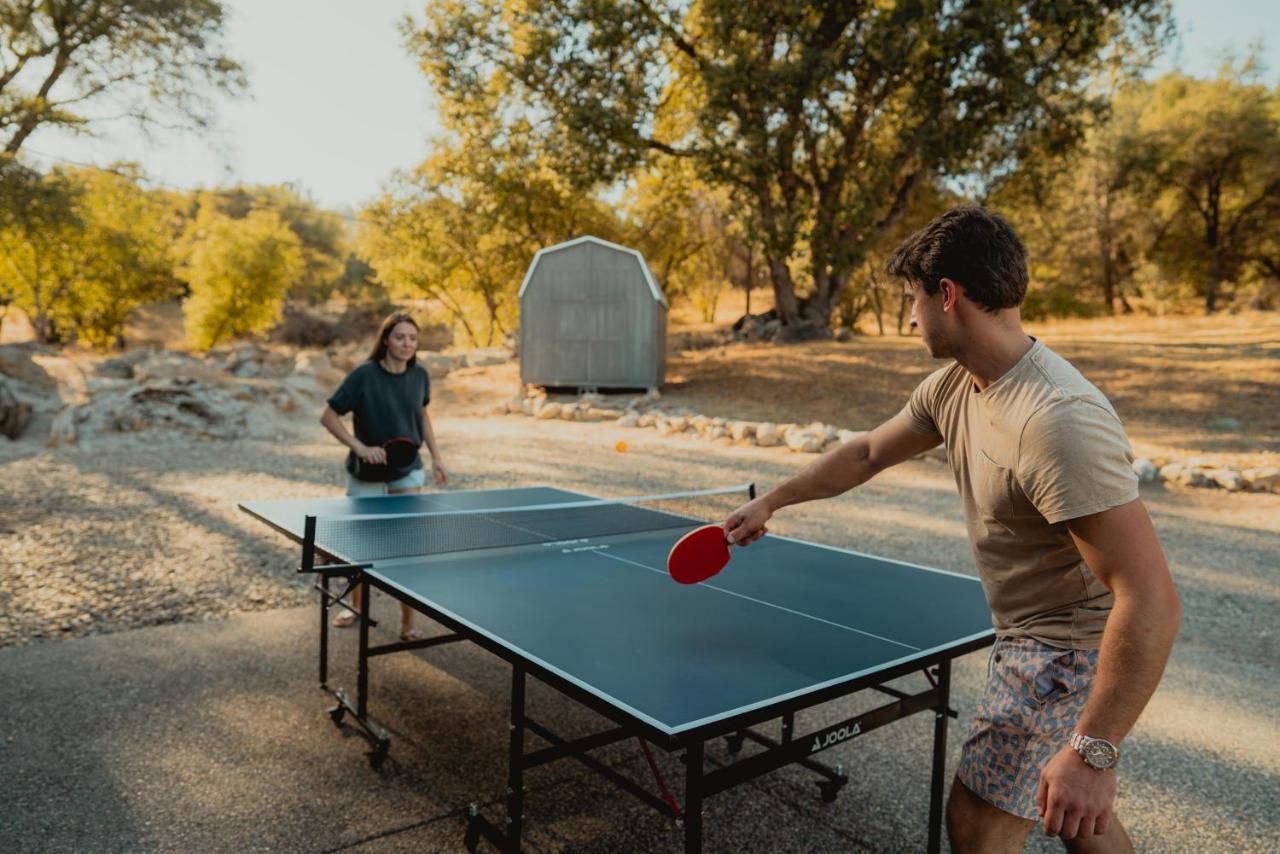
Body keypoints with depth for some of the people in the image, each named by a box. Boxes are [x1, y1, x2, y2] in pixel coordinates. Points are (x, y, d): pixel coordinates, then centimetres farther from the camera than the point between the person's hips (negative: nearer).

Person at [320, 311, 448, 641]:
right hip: (367, 473, -2)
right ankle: (355, 605, 39)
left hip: (408, 471, 2)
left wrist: (436, 456, 7)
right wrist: (361, 448, -22)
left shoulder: (419, 375, -5)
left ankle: (408, 622, 8)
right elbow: (328, 416, -12)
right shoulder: (364, 376, -18)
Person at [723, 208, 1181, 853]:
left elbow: (1152, 599, -33)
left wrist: (1094, 751, -30)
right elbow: (868, 453, 11)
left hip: (1069, 649, -9)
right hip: (1031, 636, 9)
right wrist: (769, 502, 14)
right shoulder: (952, 388, -4)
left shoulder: (1058, 420, -33)